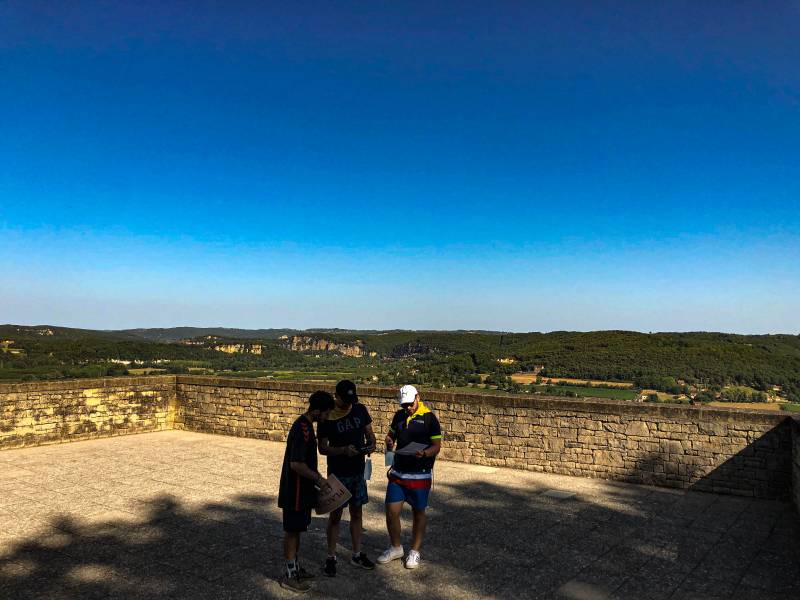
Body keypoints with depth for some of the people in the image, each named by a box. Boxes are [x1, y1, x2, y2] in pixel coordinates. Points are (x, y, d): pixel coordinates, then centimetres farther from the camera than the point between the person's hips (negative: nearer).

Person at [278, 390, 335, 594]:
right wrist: (318, 479, -18)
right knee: (292, 530, 2)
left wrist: (315, 475, 16)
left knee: (297, 529, 18)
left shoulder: (304, 424, 7)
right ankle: (289, 576, 14)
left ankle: (295, 567, 31)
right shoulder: (303, 430, -25)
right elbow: (296, 464, -28)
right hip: (295, 490, -10)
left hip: (302, 487, 10)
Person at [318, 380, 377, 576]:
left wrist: (371, 444, -13)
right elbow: (322, 448, -11)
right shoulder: (328, 417, -14)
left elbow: (369, 432, 9)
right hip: (338, 473, -4)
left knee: (356, 513, 14)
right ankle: (331, 558, 20)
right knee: (335, 515, 5)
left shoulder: (360, 409, -2)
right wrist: (344, 450, -27)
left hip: (358, 471, 4)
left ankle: (357, 555, 28)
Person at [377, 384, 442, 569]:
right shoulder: (399, 416, 7)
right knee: (391, 511, 5)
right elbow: (391, 434, 21)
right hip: (397, 473, 5)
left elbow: (436, 446, -10)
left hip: (420, 475, -4)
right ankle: (396, 548, 27)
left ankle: (414, 552, 26)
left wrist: (424, 453, -30)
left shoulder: (429, 418, -9)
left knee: (418, 513, 9)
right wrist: (389, 442, -2)